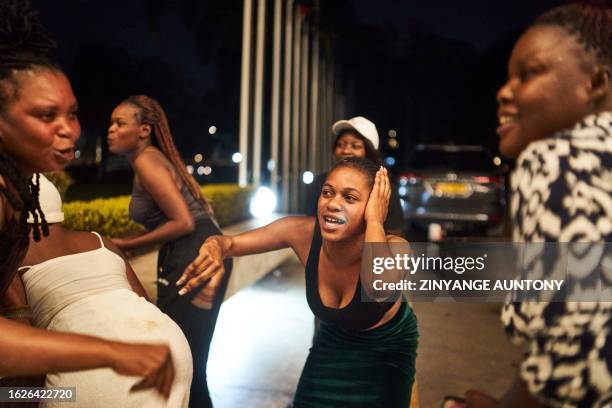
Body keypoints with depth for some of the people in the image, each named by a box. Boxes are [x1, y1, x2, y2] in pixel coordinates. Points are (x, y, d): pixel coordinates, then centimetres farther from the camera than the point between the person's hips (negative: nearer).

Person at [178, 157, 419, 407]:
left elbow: (379, 291, -59)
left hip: (387, 348, -2)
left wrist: (374, 221, -47)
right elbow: (231, 243, -19)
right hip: (333, 341, 2)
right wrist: (215, 248, -43)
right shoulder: (303, 232, -28)